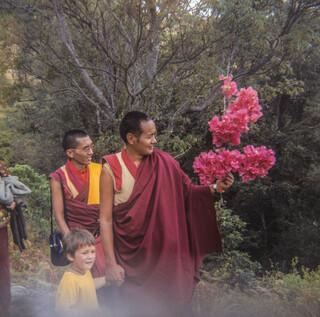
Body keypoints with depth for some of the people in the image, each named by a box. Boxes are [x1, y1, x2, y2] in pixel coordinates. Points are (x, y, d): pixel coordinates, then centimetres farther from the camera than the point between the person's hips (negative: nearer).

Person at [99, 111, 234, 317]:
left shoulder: (163, 163, -3)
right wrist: (111, 263, -11)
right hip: (131, 255, -2)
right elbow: (106, 219, -9)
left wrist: (215, 188, -18)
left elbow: (188, 191, 1)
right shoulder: (111, 169, -11)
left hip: (162, 253, 2)